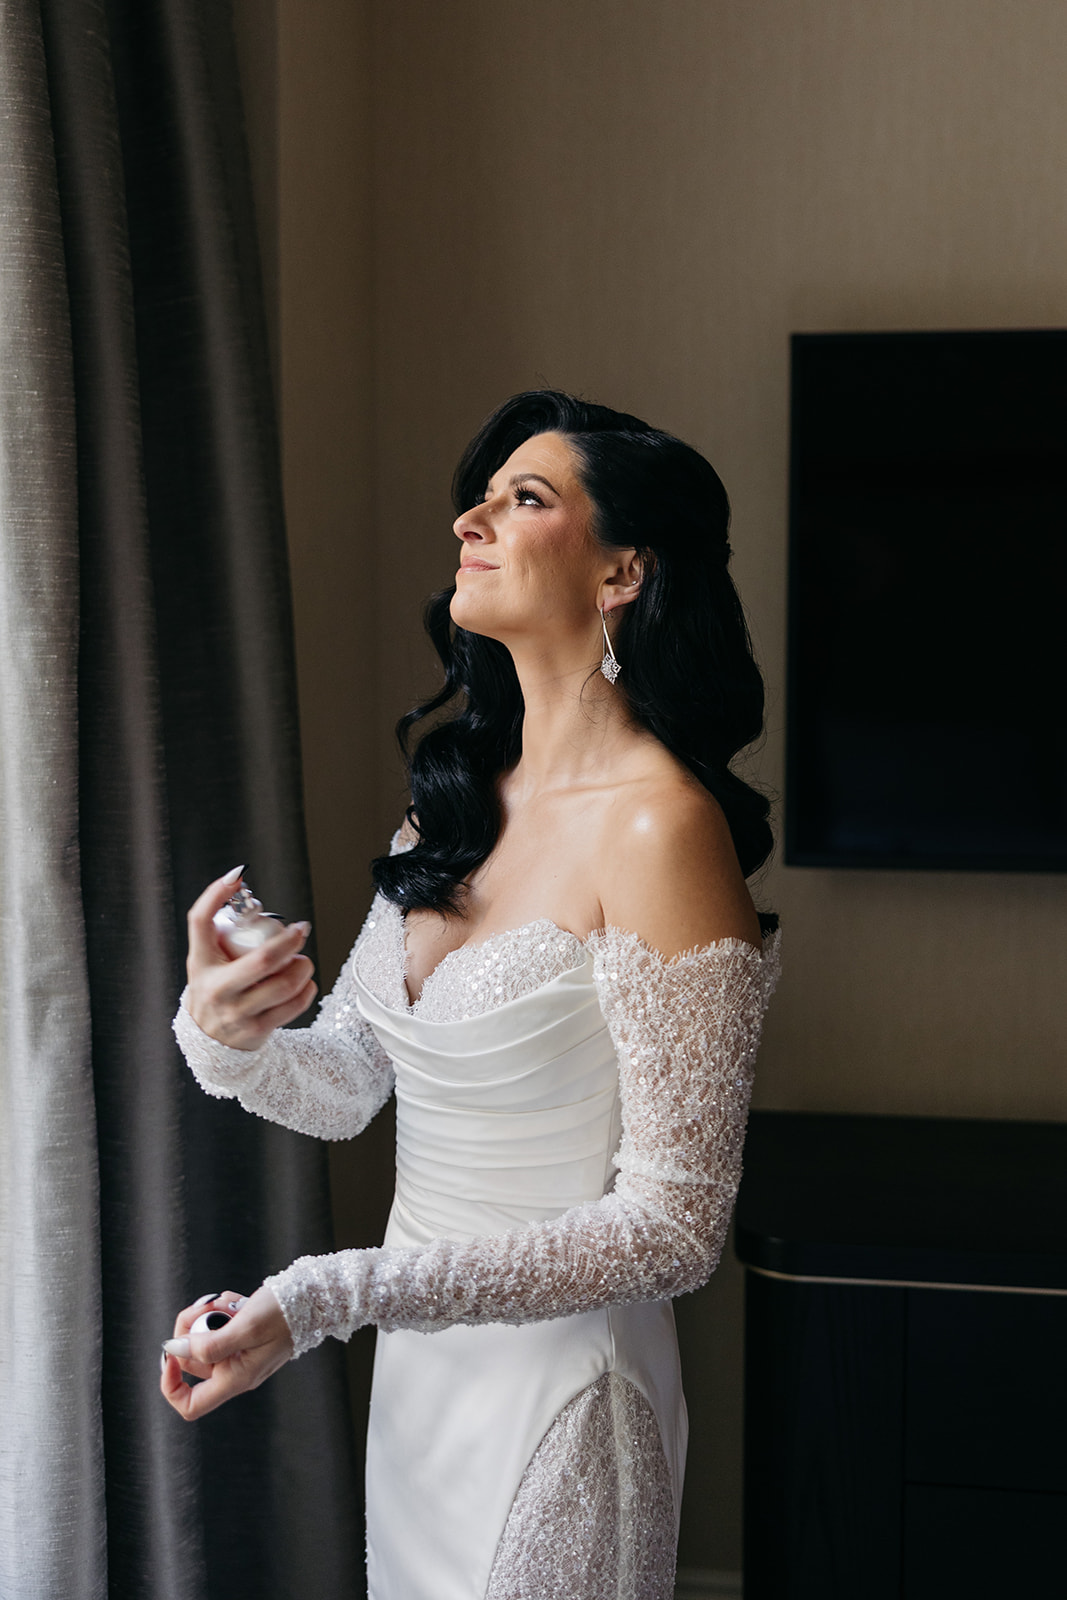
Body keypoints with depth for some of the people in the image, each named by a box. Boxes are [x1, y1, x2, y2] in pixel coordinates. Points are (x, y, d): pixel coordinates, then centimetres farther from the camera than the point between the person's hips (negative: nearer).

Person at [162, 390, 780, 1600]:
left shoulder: (659, 826, -21)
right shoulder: (455, 800, 4)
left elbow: (671, 1228, -22)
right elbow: (341, 1089, 8)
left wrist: (324, 1299, -26)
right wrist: (225, 1038, -16)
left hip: (559, 1393, -7)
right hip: (420, 1366, 7)